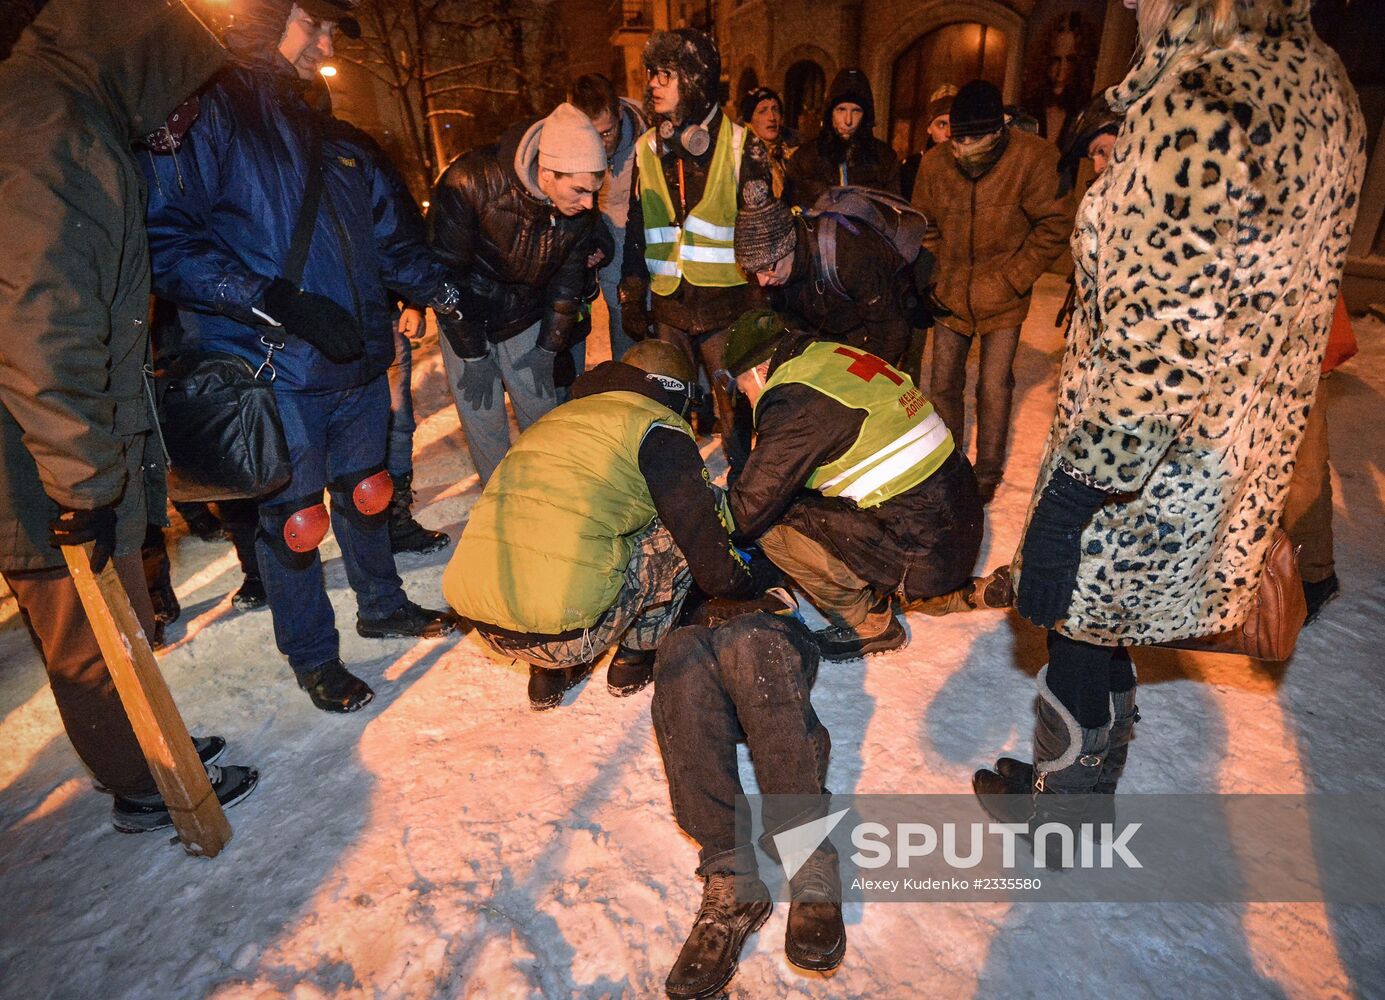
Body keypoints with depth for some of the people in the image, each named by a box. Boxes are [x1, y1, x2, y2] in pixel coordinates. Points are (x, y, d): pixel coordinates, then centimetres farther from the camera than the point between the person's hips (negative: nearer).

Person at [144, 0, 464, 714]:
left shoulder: (335, 139, 16)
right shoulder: (204, 110, -7)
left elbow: (394, 237, 18)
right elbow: (167, 240, -16)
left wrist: (447, 292, 3)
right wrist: (279, 303, -23)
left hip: (358, 359, 7)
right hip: (276, 371, -6)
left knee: (364, 489, 20)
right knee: (293, 515, 7)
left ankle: (382, 604, 41)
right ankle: (312, 655, 26)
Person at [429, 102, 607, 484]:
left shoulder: (581, 209, -16)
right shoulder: (469, 183, -29)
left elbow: (566, 284, -2)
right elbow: (450, 276, -22)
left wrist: (549, 350, 0)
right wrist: (472, 355, -17)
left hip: (525, 320, 3)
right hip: (466, 319, -3)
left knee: (542, 414, 6)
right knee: (482, 418, 1)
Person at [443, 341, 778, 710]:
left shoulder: (560, 416, 24)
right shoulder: (659, 427, 2)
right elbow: (708, 550, 1)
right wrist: (754, 581, 24)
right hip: (562, 636, -7)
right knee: (679, 535, 10)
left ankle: (548, 673, 24)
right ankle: (633, 661, 22)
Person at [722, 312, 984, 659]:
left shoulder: (794, 402, -16)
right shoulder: (834, 355, 10)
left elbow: (750, 510, -11)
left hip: (921, 550, -9)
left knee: (772, 527, -4)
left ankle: (868, 625, 10)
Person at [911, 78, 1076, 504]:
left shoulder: (1034, 158, -16)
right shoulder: (935, 163, -7)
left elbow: (1054, 226, -10)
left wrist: (1013, 279, -12)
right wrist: (932, 278, 1)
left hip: (1002, 299, -3)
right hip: (951, 294, 4)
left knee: (994, 388, -2)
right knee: (942, 385, 10)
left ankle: (988, 474, 16)